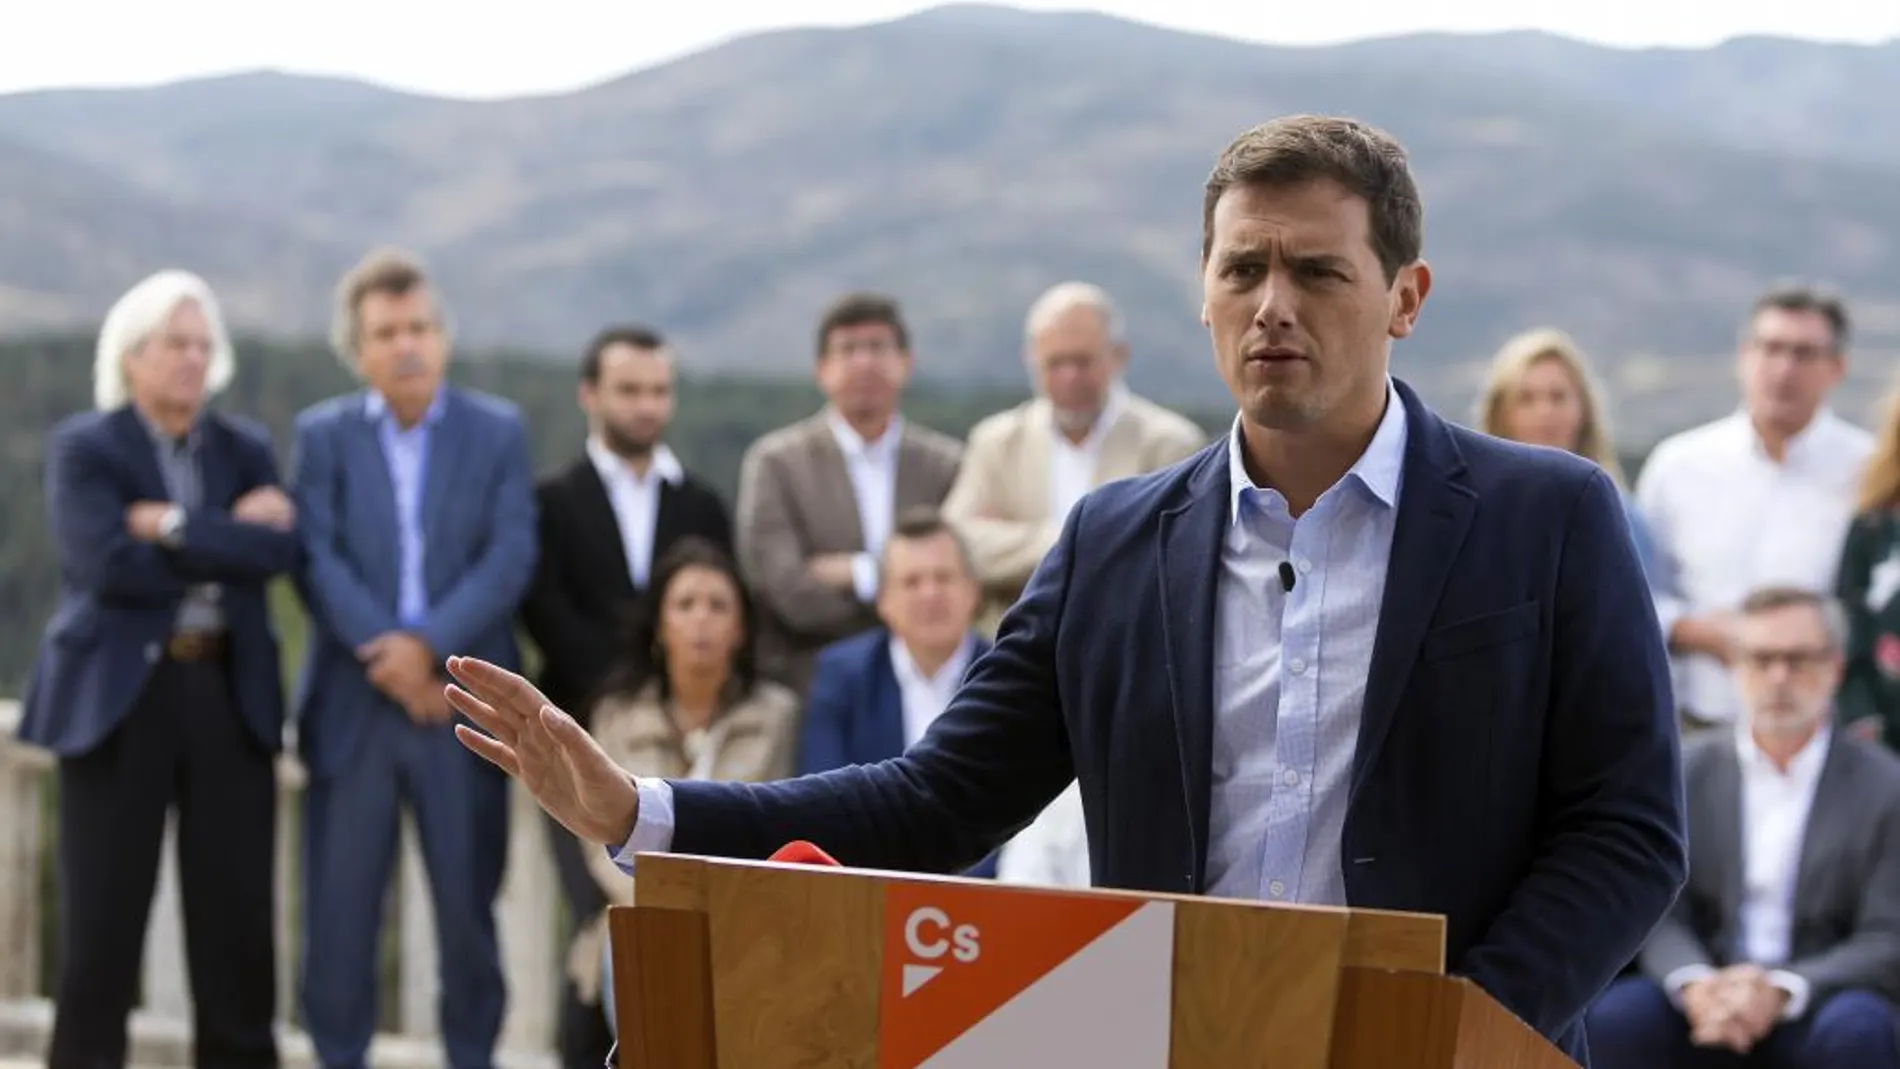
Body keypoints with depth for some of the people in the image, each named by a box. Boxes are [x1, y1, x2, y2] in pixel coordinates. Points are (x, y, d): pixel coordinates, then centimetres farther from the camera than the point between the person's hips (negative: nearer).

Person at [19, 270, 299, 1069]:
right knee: (102, 917, -2)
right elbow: (111, 566, -15)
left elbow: (278, 551, -6)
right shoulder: (83, 448, 0)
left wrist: (176, 527, -13)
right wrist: (226, 539, -10)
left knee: (237, 913, 3)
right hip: (119, 695, -3)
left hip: (230, 695, 4)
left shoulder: (245, 447, 11)